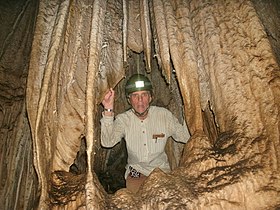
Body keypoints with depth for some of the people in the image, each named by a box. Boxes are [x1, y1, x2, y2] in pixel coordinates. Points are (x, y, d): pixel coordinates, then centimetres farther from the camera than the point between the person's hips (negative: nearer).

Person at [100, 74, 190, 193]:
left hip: (161, 169, 1)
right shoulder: (123, 119, -8)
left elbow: (185, 137, -4)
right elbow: (107, 142, -23)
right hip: (136, 172, -1)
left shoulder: (164, 115, -7)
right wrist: (108, 111, -33)